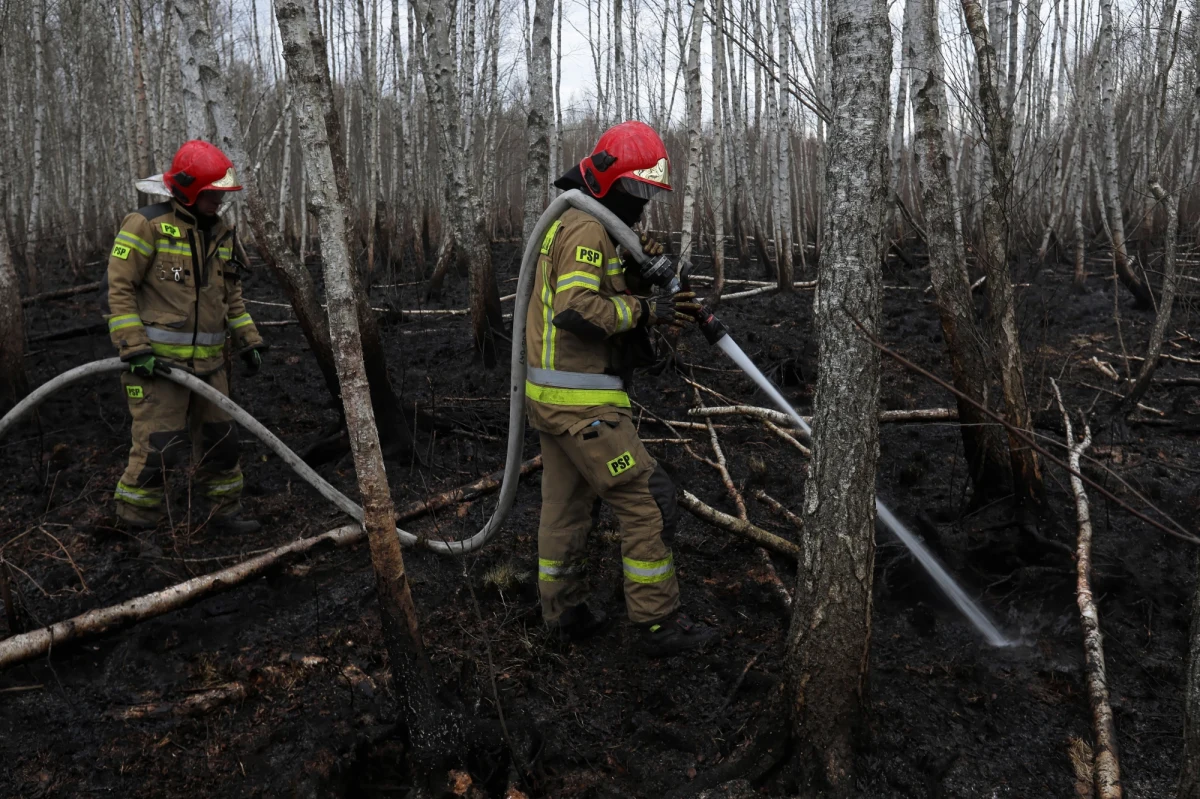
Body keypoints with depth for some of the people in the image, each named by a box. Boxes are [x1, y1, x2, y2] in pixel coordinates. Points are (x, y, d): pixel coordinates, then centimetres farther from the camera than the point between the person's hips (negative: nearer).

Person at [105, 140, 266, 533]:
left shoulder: (220, 233, 12)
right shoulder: (147, 225, -9)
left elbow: (232, 295, 20)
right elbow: (119, 287, -11)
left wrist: (248, 340, 13)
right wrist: (135, 349, -16)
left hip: (208, 362, 7)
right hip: (159, 360, -7)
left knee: (219, 438, 12)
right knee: (158, 445, -5)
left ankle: (222, 511, 25)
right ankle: (136, 522, 11)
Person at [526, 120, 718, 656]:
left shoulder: (571, 223, 17)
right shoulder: (587, 229, -15)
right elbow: (578, 310, -28)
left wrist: (636, 268, 3)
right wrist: (646, 310, -20)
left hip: (550, 396, 11)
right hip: (582, 400, -11)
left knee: (564, 503, 16)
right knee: (648, 502, -3)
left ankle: (566, 612, 28)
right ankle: (659, 624, 4)